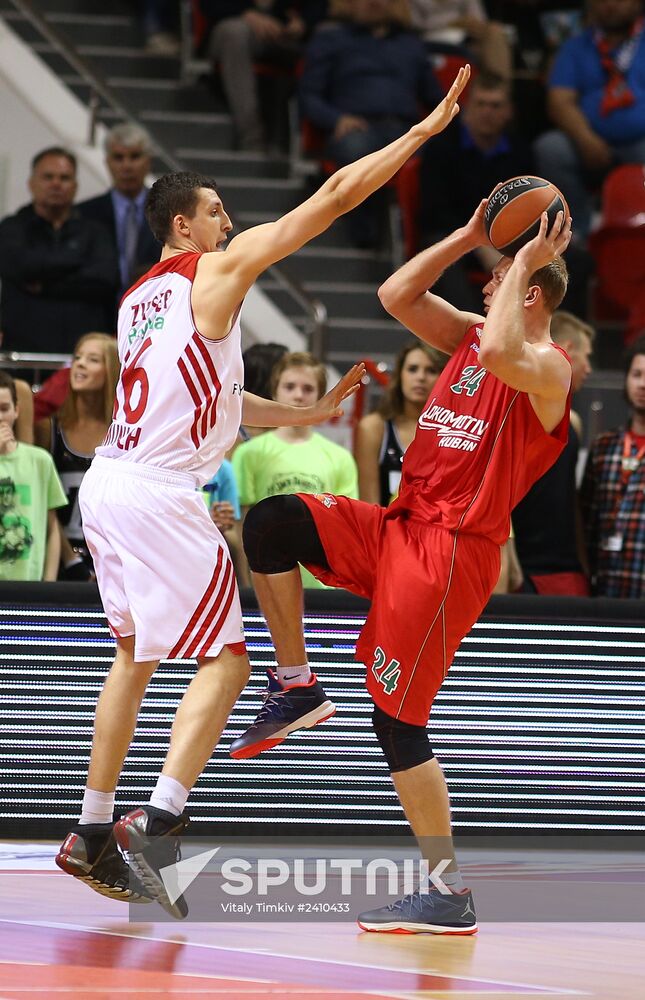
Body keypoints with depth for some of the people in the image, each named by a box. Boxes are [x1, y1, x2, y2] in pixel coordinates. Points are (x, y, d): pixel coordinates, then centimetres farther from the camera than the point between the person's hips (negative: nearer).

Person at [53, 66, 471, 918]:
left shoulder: (139, 298, 20)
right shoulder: (217, 269, -3)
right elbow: (334, 195, -4)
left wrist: (308, 414, 31)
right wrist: (424, 130, 0)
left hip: (109, 484, 9)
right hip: (160, 494, -9)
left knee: (137, 651, 20)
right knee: (224, 659, -3)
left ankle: (93, 832, 21)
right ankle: (160, 825, -16)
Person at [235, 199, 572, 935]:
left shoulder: (547, 367, -11)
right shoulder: (472, 336, 15)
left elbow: (502, 354, -34)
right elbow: (396, 295, 14)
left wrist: (525, 262, -22)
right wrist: (469, 238, 7)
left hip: (452, 550, -8)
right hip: (400, 527, 8)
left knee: (397, 722, -8)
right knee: (269, 523, -7)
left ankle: (449, 894, 0)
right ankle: (296, 687, 4)